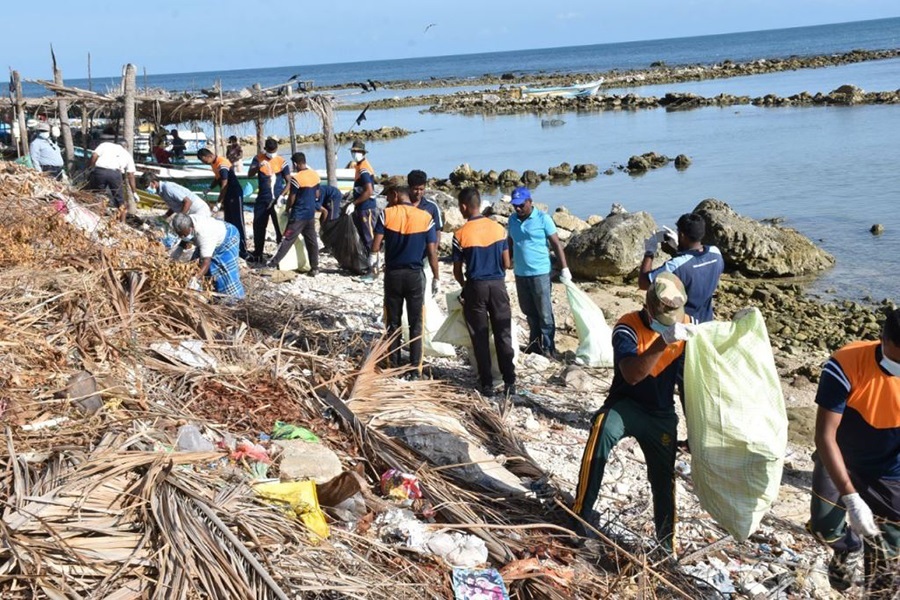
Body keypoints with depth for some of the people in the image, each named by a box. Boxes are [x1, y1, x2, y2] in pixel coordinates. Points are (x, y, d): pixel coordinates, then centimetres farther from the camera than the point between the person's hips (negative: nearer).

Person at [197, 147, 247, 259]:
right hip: (227, 195, 10)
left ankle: (243, 251, -6)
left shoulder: (222, 164, -24)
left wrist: (218, 202, -26)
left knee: (238, 223, -8)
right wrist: (209, 188, 3)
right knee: (228, 222, 13)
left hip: (235, 195, -10)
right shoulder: (214, 163, 5)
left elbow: (224, 185, -26)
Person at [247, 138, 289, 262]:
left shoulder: (282, 162, -4)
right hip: (262, 199, 2)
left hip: (277, 199, -2)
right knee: (258, 226, 7)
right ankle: (257, 254, 19)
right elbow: (249, 174, -7)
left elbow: (289, 181, -3)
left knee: (281, 227, 0)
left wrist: (282, 195, -17)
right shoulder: (258, 159, 2)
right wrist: (258, 166, -27)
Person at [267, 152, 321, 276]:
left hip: (298, 215, -6)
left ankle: (273, 263, 3)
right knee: (312, 241, 9)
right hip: (311, 214, 6)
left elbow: (291, 198, -13)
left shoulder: (296, 178, -18)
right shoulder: (316, 175, 3)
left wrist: (287, 209, 4)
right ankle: (314, 268, 9)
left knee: (287, 239, -2)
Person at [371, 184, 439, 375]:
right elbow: (432, 252, -4)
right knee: (416, 323, 7)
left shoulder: (386, 214, -6)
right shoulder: (425, 217, -3)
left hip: (392, 274, 0)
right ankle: (415, 368, 7)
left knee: (393, 322, 11)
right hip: (415, 275, 0)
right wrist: (436, 277, 6)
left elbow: (375, 247, -10)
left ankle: (393, 366, 15)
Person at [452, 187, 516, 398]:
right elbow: (506, 264, 6)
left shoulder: (461, 235, -9)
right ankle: (509, 382, 7)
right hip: (498, 285, 3)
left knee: (480, 338, 6)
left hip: (476, 287, -3)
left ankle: (487, 384, 8)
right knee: (503, 335, 8)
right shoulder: (498, 228, 1)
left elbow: (457, 272, -2)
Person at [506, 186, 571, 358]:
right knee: (529, 312, 14)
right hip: (520, 273, 5)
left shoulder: (543, 218, -9)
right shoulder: (512, 220, 7)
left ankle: (548, 347, 5)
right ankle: (535, 342, 26)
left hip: (539, 273, -5)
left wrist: (564, 269, -11)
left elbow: (556, 244, -8)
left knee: (544, 313, -1)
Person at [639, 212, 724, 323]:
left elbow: (643, 283, -26)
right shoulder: (716, 254, -10)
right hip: (705, 324, 6)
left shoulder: (677, 266, -32)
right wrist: (678, 245, 9)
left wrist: (649, 253, -15)